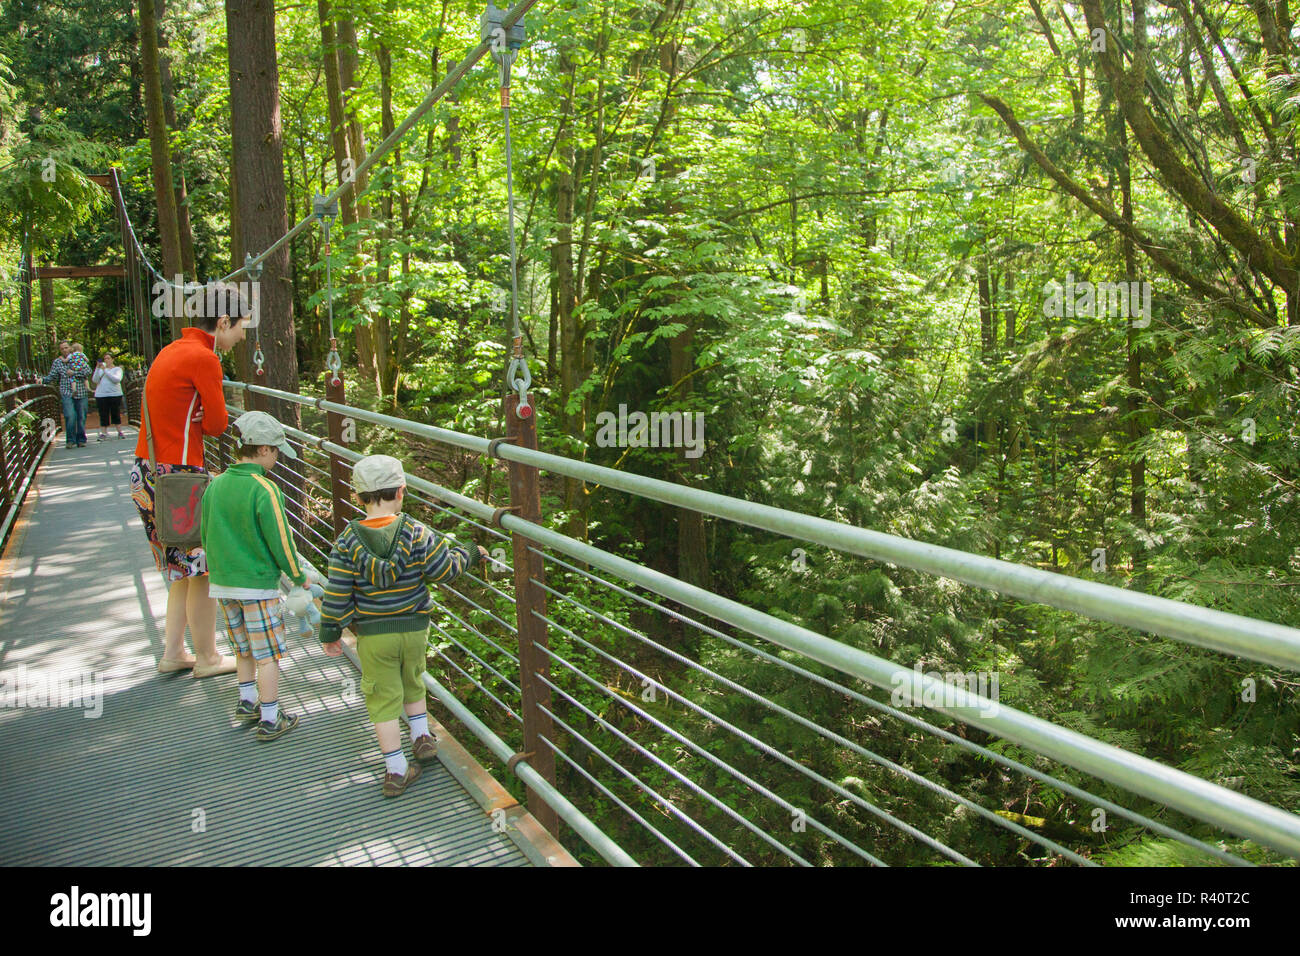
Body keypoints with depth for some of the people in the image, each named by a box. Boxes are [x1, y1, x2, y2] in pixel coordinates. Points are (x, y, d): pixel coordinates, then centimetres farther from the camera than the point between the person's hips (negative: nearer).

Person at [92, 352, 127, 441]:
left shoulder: (117, 369, 7)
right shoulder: (101, 369, 15)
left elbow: (117, 379, -12)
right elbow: (95, 380, 3)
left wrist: (105, 371, -16)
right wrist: (98, 368, -7)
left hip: (115, 394, -2)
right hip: (101, 395, 2)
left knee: (116, 414, 2)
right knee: (103, 415, -1)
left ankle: (120, 432, 10)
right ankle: (103, 433, 0)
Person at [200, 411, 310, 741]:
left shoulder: (215, 485, 1)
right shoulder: (265, 490, -19)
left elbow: (205, 535, 11)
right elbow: (280, 542, -16)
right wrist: (299, 577, -1)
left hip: (222, 583, 7)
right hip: (258, 584, -7)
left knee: (244, 646, 23)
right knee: (268, 653, 4)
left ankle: (247, 701, 34)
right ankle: (270, 720, 10)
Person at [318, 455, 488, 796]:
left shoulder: (348, 540, -12)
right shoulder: (416, 533, -13)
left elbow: (337, 592, -8)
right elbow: (443, 569, -6)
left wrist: (330, 632, 3)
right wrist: (468, 556, 13)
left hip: (372, 636, -1)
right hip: (414, 629, 1)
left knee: (383, 698, 8)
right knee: (412, 684, 27)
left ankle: (396, 771, 12)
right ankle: (422, 739, 37)